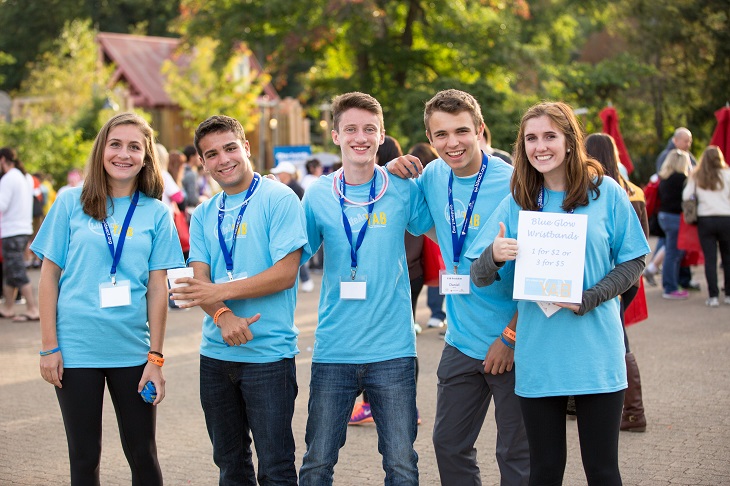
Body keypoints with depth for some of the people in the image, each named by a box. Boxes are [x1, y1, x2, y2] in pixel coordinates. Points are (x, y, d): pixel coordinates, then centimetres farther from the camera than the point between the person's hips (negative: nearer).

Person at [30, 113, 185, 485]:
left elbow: (157, 288, 2)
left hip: (132, 351, 1)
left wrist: (155, 357, -2)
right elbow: (49, 276, 2)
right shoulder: (71, 202, 0)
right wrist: (49, 346, -4)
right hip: (76, 349, -1)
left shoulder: (156, 213, 3)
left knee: (143, 455, 7)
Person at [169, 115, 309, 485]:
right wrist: (223, 316, -19)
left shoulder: (279, 200, -6)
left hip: (268, 354, -5)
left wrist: (222, 291, -18)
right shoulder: (204, 215, 11)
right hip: (216, 354, 6)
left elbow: (285, 273, -14)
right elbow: (199, 281, 2)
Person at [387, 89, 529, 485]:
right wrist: (394, 172, -1)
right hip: (461, 343, 6)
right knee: (449, 445, 15)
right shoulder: (433, 177, 2)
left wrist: (511, 336, -14)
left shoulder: (513, 184, -15)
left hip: (513, 346, -5)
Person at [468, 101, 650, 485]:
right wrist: (493, 257, -22)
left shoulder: (606, 193, 0)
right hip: (538, 356, 1)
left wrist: (589, 299, -14)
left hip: (596, 353, -1)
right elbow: (479, 277, 2)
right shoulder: (517, 202, 4)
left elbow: (633, 262, 2)